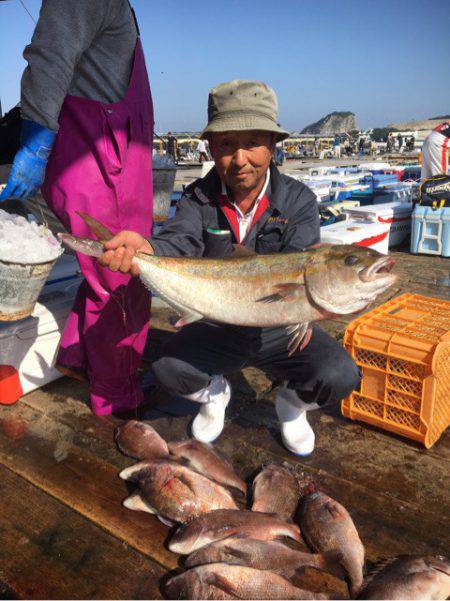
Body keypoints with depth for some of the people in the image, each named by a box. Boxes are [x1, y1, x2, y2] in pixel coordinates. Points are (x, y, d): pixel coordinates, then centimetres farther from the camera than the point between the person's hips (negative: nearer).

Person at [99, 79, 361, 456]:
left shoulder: (298, 200, -11)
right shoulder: (199, 199, -9)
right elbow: (179, 244, -29)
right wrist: (145, 249, -54)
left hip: (280, 330, 0)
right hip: (218, 328, 1)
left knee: (339, 376, -24)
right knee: (167, 369, -24)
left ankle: (292, 404, 13)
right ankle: (214, 393, 13)